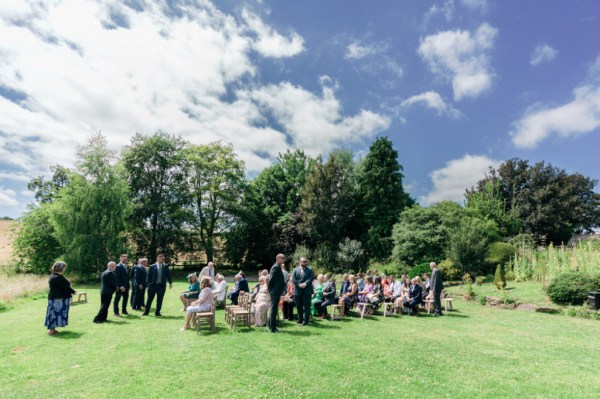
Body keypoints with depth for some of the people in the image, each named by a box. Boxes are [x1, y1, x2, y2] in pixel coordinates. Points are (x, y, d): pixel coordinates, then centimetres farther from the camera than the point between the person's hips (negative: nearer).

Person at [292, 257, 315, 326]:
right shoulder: (295, 270, 8)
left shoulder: (310, 270, 6)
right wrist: (299, 284, -15)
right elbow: (293, 279, -1)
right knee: (299, 306, 9)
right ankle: (300, 319, 22)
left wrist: (305, 283, -19)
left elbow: (312, 278, -7)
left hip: (307, 291, -2)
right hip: (298, 291, 2)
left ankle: (306, 321, 5)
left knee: (306, 306, -1)